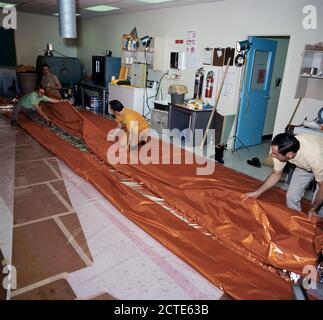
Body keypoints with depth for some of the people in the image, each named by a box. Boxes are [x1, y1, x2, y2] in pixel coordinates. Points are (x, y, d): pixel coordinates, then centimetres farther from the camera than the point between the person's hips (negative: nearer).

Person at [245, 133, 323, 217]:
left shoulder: (314, 157, -44)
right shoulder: (281, 150, -30)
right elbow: (276, 174, -11)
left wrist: (313, 209, -20)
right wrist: (257, 192, -15)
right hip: (304, 165, 4)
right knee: (291, 196, -2)